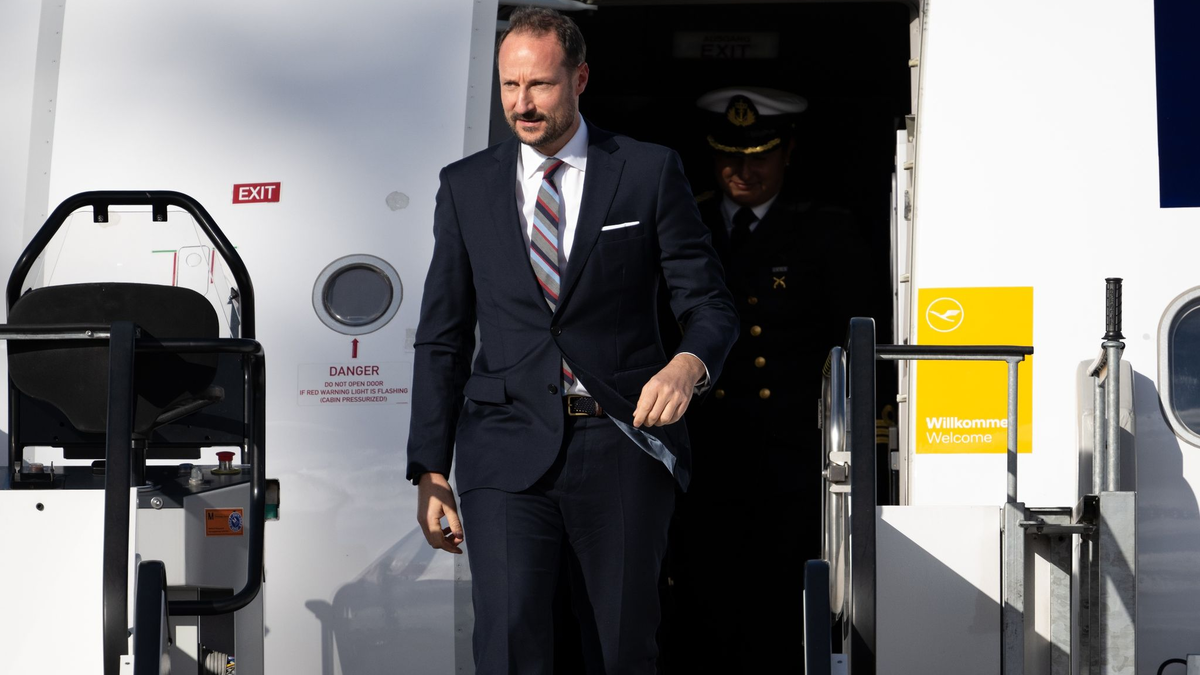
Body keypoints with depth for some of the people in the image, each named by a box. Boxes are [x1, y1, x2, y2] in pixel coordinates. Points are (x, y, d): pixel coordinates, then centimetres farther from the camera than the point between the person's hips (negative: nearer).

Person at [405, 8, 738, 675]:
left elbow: (710, 303, 5)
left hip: (622, 447, 0)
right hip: (508, 450, 1)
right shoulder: (467, 186, 9)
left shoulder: (650, 172, 4)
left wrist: (689, 364, -20)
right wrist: (430, 474, 4)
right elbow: (442, 338, 11)